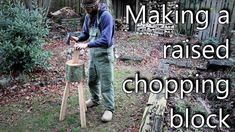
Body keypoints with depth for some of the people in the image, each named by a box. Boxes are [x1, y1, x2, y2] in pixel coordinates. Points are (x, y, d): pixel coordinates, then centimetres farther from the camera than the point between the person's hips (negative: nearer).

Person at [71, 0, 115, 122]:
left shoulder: (106, 16, -22)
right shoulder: (88, 16, 2)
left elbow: (105, 40, -30)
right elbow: (85, 33, 12)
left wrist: (86, 45, -34)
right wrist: (78, 39, -9)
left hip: (104, 54, -7)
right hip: (92, 53, 8)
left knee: (106, 83, 1)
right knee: (92, 79, 21)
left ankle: (109, 109, 15)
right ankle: (95, 99, 43)